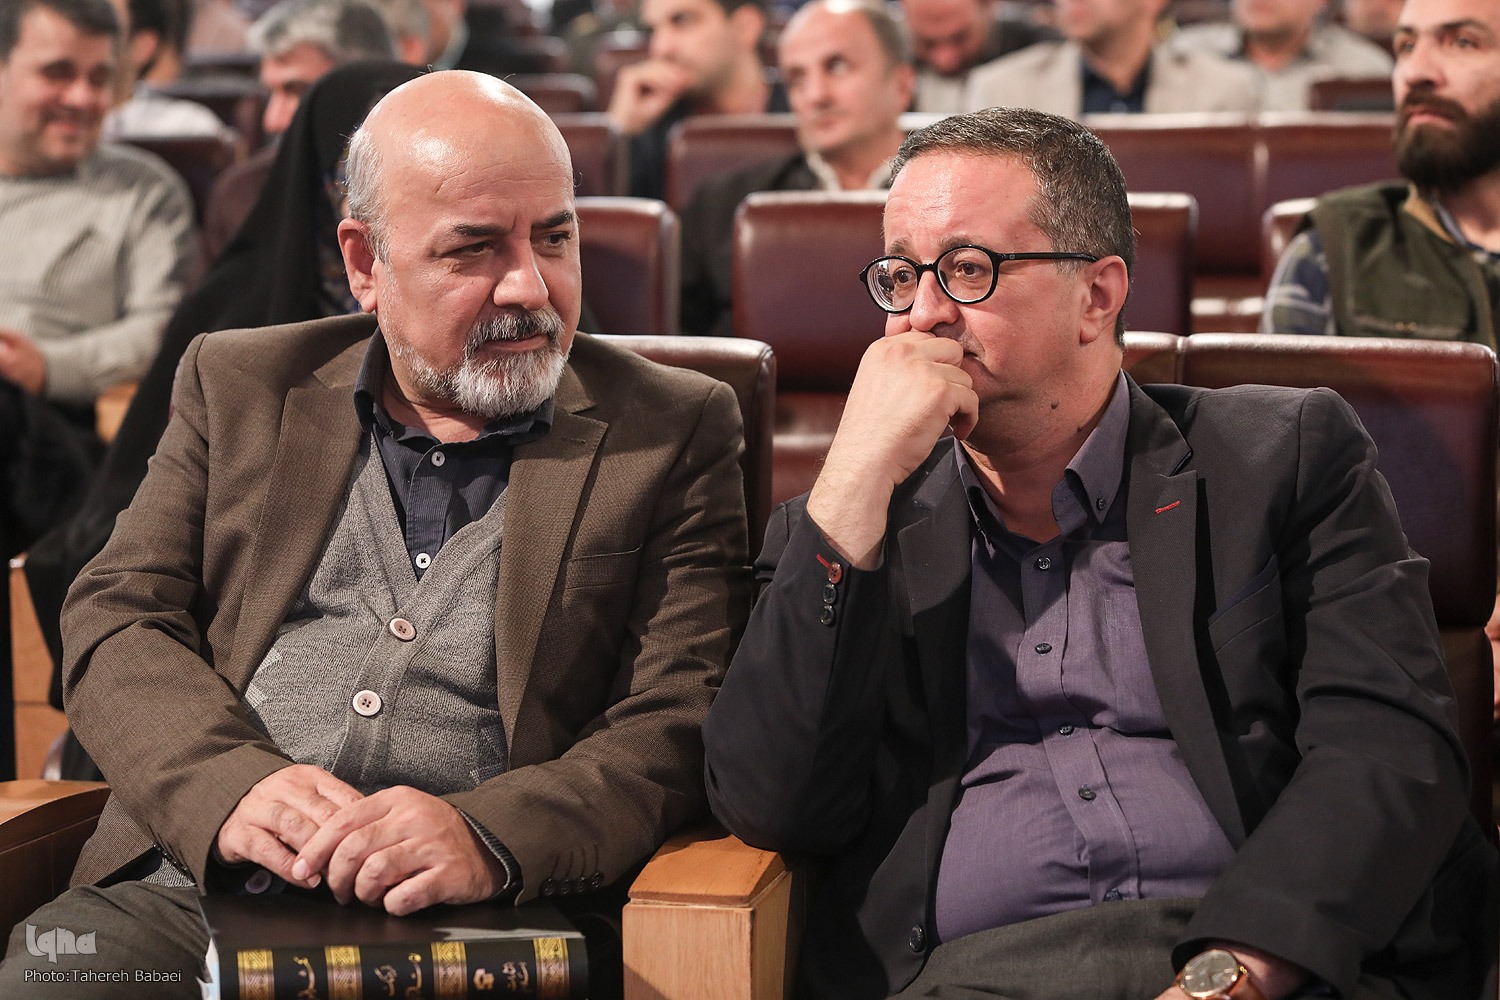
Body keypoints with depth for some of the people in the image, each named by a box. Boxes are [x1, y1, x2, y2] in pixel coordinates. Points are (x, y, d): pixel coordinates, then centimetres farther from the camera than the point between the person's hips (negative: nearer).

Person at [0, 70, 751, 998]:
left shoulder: (674, 429, 8)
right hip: (187, 888, 3)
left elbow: (682, 722, 0)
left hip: (479, 924, -2)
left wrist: (488, 836, -19)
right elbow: (118, 617, 10)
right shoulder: (240, 387, 16)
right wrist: (228, 782, -12)